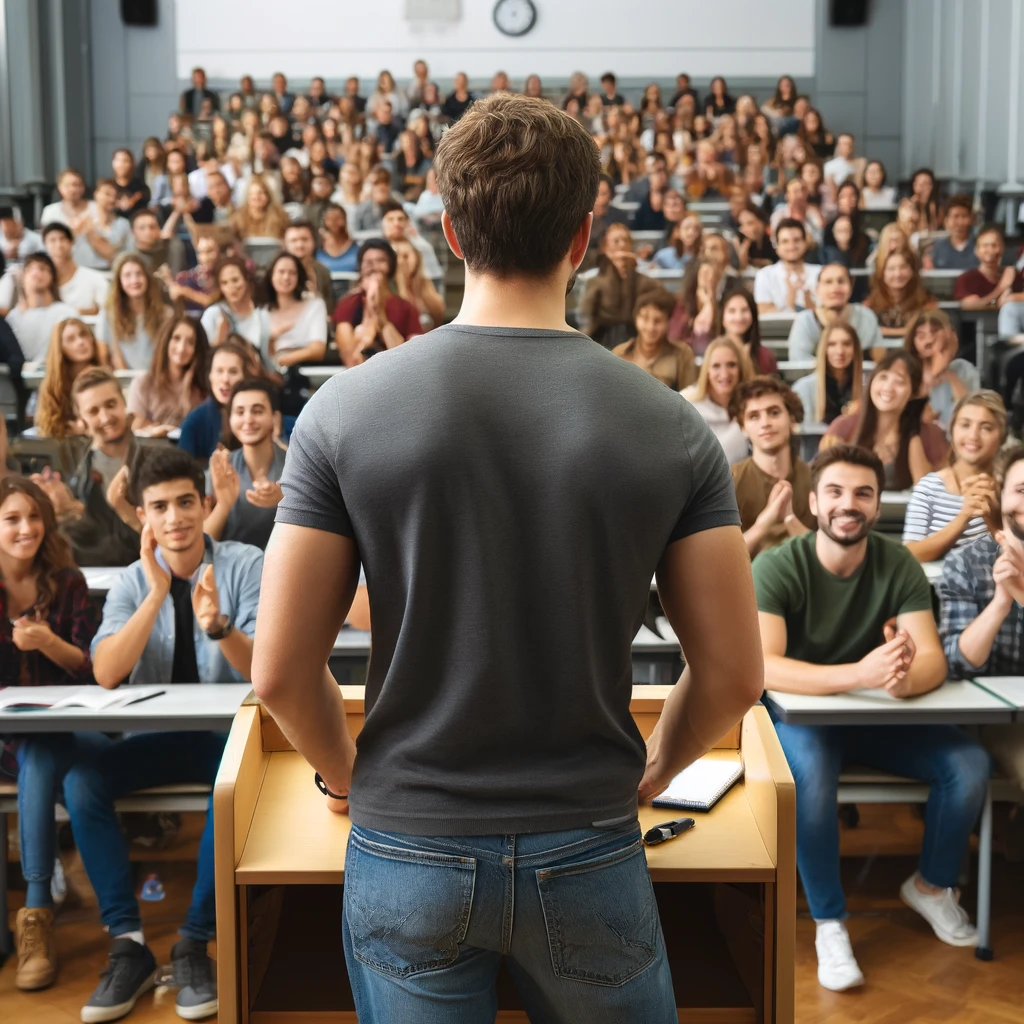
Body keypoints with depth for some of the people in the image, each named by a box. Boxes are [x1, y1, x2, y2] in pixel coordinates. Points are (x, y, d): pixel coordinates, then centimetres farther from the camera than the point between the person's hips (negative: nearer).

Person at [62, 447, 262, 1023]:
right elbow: (106, 676, -12)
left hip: (229, 732, -3)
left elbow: (265, 671, -12)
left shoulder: (245, 565, -4)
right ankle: (129, 944, -15)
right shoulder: (132, 581, 3)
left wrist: (218, 626, -32)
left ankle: (195, 943, -19)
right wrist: (158, 594, -22)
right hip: (155, 737, 3)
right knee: (81, 781, -23)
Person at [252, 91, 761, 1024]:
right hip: (587, 850, 1)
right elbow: (733, 675, -6)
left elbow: (281, 672, -9)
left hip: (406, 849, 0)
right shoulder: (670, 428, -9)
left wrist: (348, 774, 11)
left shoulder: (347, 408, -10)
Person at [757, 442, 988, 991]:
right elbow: (761, 666, -32)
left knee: (969, 764, -17)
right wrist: (860, 674, -46)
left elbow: (934, 660, -16)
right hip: (801, 712, -3)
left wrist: (905, 676, -42)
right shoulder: (777, 567, -19)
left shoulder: (899, 565, -9)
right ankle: (829, 922, -14)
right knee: (810, 773, -36)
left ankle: (931, 885, 12)